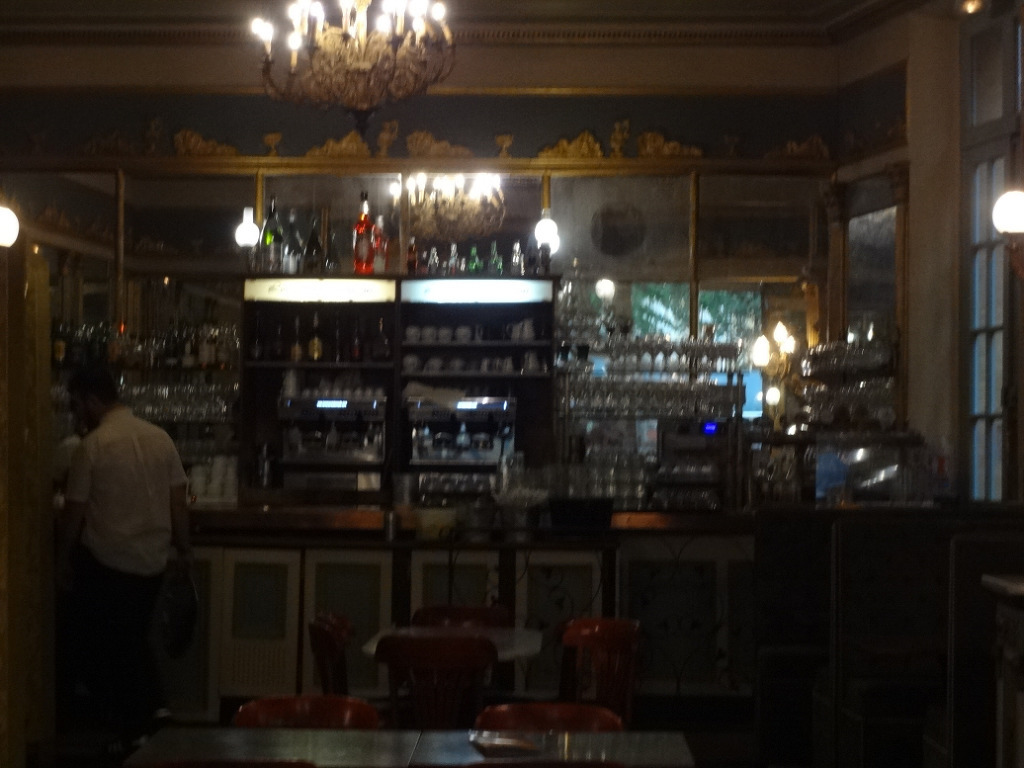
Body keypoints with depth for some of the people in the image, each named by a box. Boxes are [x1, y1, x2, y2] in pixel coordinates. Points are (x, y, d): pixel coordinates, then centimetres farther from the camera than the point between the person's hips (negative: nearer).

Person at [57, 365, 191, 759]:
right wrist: (183, 548, 17)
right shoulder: (160, 438, 3)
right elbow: (178, 502, 6)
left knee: (99, 648, 8)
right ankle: (154, 708, 13)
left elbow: (74, 511, -9)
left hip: (104, 562, -6)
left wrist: (63, 559, 2)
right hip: (151, 559, 6)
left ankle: (133, 730, 9)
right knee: (134, 638, 24)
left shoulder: (92, 446, -13)